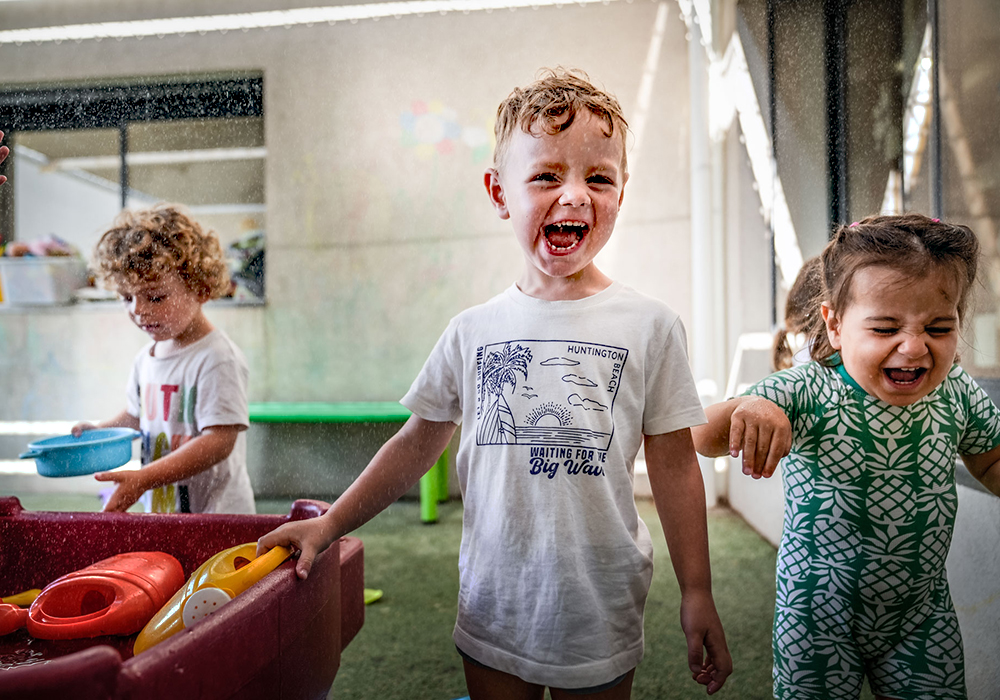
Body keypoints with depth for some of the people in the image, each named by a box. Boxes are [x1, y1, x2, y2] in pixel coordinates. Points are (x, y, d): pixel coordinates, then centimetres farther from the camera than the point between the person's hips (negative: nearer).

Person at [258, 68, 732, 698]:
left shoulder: (649, 326, -8)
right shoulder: (474, 330, -3)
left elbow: (673, 463, -4)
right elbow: (418, 441, 5)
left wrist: (697, 593, -2)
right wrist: (330, 524, 2)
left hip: (600, 615, -1)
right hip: (492, 605, 2)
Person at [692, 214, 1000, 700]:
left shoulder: (958, 396, -8)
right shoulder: (807, 394, -22)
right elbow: (704, 440, -30)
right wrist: (745, 408, -52)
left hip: (922, 615, 4)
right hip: (820, 618, -3)